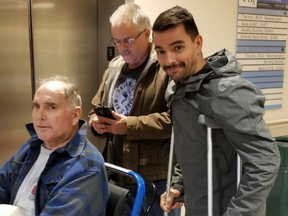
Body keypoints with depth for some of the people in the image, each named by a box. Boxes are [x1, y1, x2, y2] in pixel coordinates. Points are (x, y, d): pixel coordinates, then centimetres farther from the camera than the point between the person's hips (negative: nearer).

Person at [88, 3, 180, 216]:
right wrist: (96, 122, -4)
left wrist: (129, 125, -23)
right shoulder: (114, 68, 11)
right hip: (118, 174, 7)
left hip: (155, 178, -7)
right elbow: (96, 108, 19)